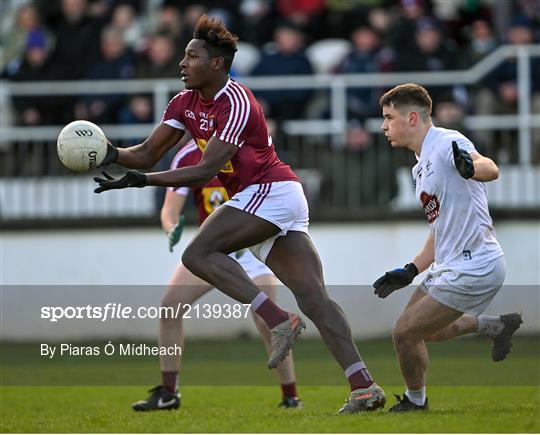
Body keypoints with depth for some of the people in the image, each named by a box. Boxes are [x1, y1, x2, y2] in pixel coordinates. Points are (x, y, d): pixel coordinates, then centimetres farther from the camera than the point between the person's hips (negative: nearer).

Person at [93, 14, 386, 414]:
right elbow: (148, 153, 10)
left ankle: (279, 321, -21)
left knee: (198, 253, -17)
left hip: (269, 192, -9)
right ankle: (364, 386, -9)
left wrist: (143, 181, -27)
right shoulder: (186, 103, 11)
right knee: (313, 296, -1)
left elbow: (205, 171, -23)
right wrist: (114, 154, -10)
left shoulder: (236, 104, -16)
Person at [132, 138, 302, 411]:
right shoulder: (187, 157, -5)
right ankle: (167, 393, 2)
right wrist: (172, 227, -31)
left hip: (250, 247, -4)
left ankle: (290, 396, -4)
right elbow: (170, 209, -7)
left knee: (267, 321, -17)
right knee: (169, 306, -8)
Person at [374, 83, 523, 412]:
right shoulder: (422, 166, 15)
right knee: (424, 330, 21)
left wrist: (472, 168, -60)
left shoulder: (447, 143, -16)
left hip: (474, 267, -10)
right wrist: (411, 271, 19)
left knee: (406, 333, -7)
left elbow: (491, 169, -37)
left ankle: (415, 402, 17)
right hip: (449, 265, 10)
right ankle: (495, 326, 31)